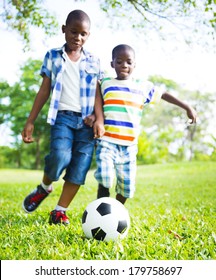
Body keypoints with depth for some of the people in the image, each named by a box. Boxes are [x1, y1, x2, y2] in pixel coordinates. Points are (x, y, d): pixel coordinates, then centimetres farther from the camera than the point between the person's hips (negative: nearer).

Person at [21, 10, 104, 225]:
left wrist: (99, 120, -7)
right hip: (63, 116, -2)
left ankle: (60, 211, 9)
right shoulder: (52, 56, 9)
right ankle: (44, 187, 8)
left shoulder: (94, 61, 12)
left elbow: (97, 94, 8)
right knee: (60, 157, -25)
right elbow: (44, 90, 7)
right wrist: (30, 122, 4)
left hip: (87, 120, 2)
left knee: (80, 169, -4)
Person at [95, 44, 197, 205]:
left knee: (126, 186, 2)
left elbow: (163, 95, 22)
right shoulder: (105, 84, 8)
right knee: (104, 179, -21)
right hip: (107, 142, -2)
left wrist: (187, 107, 19)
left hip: (129, 146, 2)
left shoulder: (143, 87, 10)